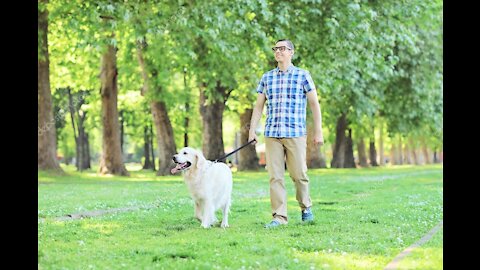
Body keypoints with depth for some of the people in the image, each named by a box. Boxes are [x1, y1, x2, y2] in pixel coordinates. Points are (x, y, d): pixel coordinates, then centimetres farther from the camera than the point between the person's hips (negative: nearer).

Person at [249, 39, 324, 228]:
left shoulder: (303, 76, 3)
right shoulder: (267, 78, 12)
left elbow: (314, 104, 3)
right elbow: (258, 106, 16)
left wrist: (318, 132, -2)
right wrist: (252, 130, 9)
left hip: (296, 134, -3)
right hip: (272, 134, 3)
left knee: (298, 174, 1)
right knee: (275, 176, -1)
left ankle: (306, 206, 25)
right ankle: (279, 216, 1)